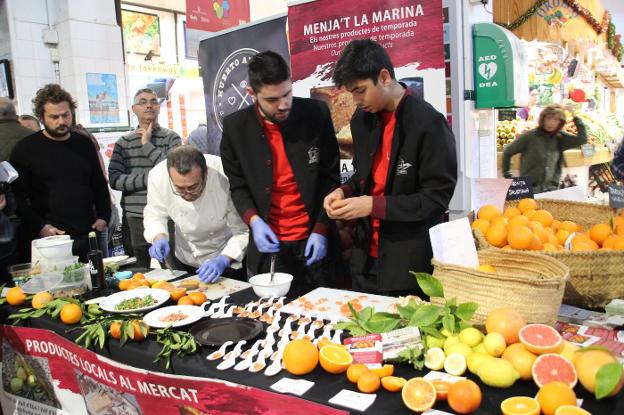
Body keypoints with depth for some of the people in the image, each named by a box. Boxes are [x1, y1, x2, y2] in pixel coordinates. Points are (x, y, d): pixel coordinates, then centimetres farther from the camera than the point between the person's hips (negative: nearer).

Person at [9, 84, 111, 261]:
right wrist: (39, 227, -13)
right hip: (50, 239, -3)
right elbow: (18, 196, -4)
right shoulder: (26, 148, 0)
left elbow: (99, 185, 17)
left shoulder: (84, 144, 11)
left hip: (88, 234, 4)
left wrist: (103, 217, 6)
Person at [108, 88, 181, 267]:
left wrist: (147, 145, -10)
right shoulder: (123, 142, 8)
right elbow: (115, 180, -2)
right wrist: (150, 178, -11)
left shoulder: (171, 138, 3)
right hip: (133, 219, 2)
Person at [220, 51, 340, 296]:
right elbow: (238, 186, 5)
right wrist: (254, 221, -13)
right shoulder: (235, 127, -4)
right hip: (268, 243, 1)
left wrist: (321, 229, -7)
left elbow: (330, 177, -1)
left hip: (313, 241, 0)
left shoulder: (316, 113, -6)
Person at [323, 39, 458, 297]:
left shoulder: (428, 123, -16)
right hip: (365, 260, 7)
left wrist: (374, 206, -21)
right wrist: (344, 192, -2)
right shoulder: (361, 120, 6)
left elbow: (437, 198, -16)